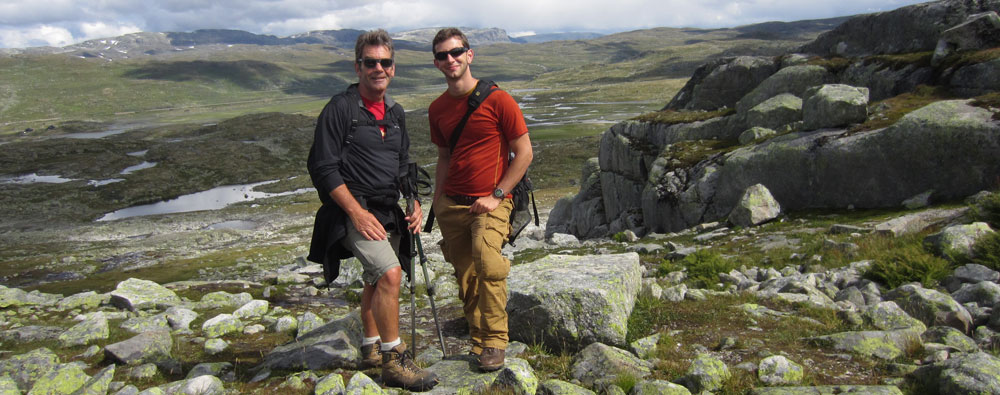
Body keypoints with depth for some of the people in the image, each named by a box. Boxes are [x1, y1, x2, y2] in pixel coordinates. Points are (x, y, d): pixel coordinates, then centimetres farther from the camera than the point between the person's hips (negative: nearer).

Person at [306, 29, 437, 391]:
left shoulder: (395, 112, 12)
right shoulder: (340, 108, -10)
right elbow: (323, 168, -14)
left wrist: (415, 204, 7)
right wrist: (357, 212, -20)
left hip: (389, 212, 8)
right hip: (354, 210, -7)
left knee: (376, 281, 17)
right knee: (389, 273, -23)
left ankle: (371, 349, 34)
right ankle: (394, 361, -12)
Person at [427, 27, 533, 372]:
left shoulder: (497, 99, -7)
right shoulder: (437, 109, 10)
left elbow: (524, 153, -5)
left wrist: (496, 195, -11)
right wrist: (437, 201, 12)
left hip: (491, 202, -5)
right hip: (452, 203, 5)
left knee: (486, 258, -26)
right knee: (465, 275, 6)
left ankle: (495, 342, -12)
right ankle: (478, 341, 23)